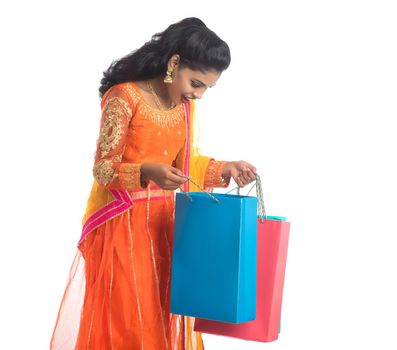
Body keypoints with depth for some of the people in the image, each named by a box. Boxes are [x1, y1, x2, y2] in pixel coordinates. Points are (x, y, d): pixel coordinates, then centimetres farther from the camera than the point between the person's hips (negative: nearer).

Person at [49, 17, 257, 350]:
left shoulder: (185, 106, 6)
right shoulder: (124, 97, -16)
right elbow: (102, 169, -17)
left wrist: (224, 168, 1)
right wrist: (146, 172, -33)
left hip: (163, 221, 6)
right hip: (122, 223, -6)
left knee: (164, 315, 9)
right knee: (125, 321, -2)